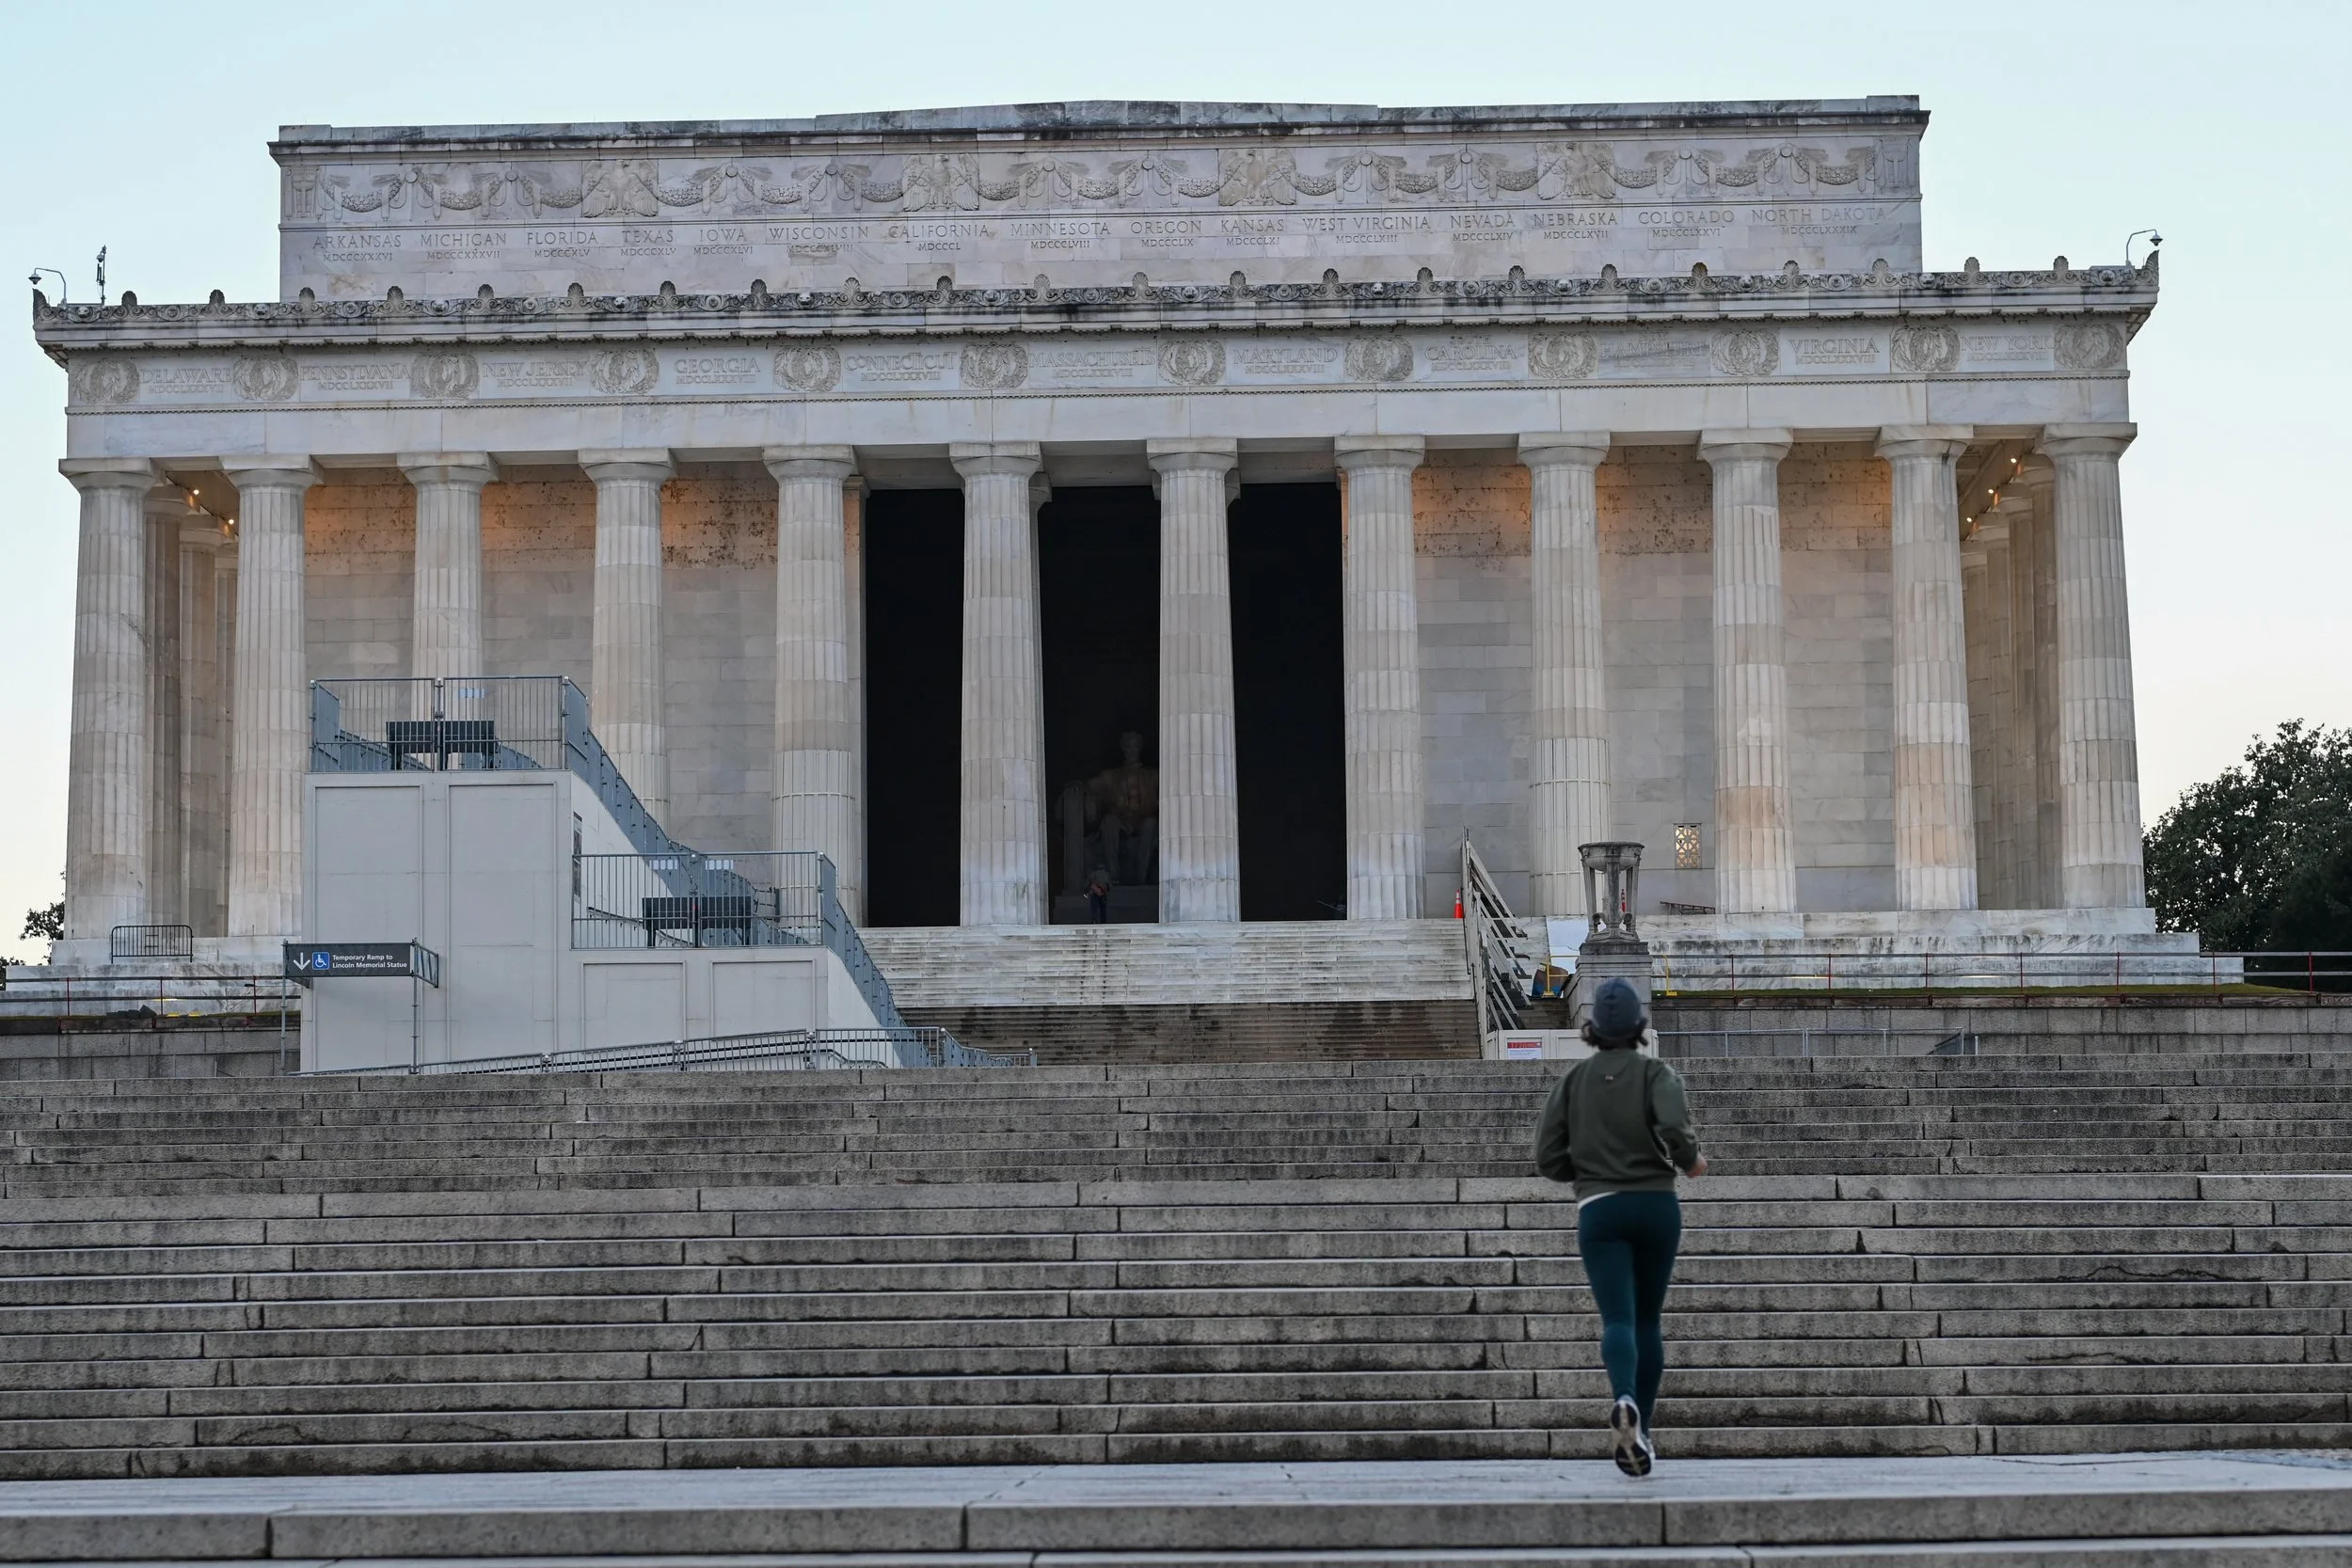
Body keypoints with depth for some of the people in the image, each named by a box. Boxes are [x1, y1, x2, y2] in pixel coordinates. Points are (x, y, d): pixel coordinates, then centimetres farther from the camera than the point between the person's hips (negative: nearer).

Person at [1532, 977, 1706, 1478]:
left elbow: (1549, 1159, 4)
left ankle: (1625, 1404, -41)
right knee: (1647, 1319, 17)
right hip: (1657, 1206, 0)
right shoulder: (1656, 1073, 0)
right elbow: (1675, 1129, -20)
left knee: (1618, 1320, -12)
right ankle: (1641, 1428, 18)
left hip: (1599, 1209, 0)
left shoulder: (1573, 1080, 7)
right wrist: (1691, 1161, 1)